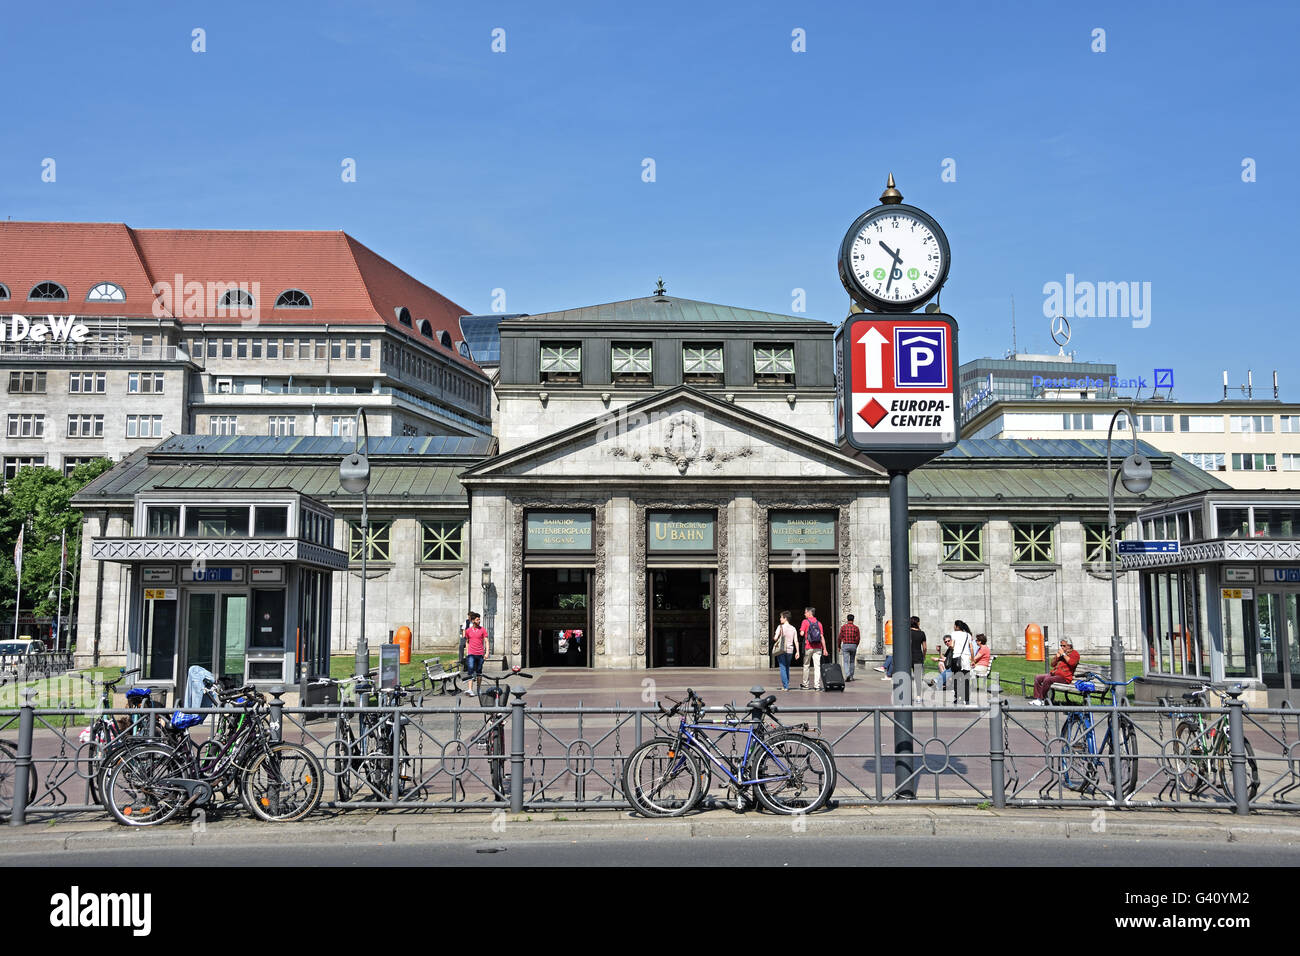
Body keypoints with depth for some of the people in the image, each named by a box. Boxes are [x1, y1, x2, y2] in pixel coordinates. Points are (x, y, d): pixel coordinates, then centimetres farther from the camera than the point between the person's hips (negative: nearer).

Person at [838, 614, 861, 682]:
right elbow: (858, 638, 0)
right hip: (853, 645, 2)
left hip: (845, 645, -2)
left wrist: (839, 646, 8)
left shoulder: (843, 627, -1)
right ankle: (851, 676, 21)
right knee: (852, 661, 15)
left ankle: (847, 675, -24)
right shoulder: (856, 628, 1)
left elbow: (840, 637, -2)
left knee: (846, 661, -4)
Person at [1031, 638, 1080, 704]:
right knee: (1037, 678, -3)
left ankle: (1041, 699, -22)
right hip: (1053, 674, 9)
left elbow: (1072, 663, -20)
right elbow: (1052, 664, 23)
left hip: (1064, 677, -9)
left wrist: (1063, 654, -12)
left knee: (1047, 679, -31)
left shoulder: (1074, 653, 2)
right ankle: (1037, 698, -9)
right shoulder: (1061, 652, 23)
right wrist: (1057, 656, 6)